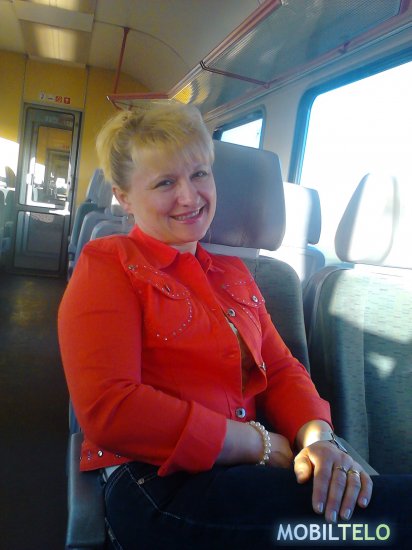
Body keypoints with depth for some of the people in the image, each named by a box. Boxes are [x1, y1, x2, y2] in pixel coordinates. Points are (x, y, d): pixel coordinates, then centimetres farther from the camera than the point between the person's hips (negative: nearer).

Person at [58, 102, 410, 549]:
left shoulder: (233, 274, 17)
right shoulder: (106, 265, -4)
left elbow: (281, 369, 11)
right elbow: (108, 410, -16)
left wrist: (318, 437, -11)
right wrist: (260, 444, -13)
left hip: (244, 473, 7)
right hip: (160, 485, -6)